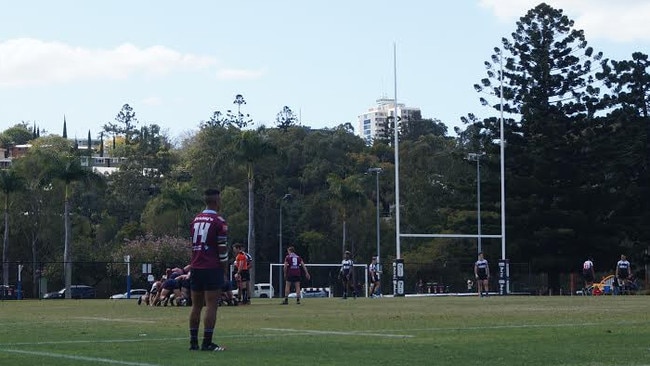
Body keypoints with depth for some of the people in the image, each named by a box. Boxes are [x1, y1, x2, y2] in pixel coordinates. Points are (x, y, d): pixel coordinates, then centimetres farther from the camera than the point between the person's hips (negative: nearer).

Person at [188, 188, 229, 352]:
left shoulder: (195, 220, 12)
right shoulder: (218, 221, -8)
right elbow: (223, 250, -9)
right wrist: (224, 273, -1)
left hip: (196, 268, 6)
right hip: (212, 269, -6)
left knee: (196, 306, 10)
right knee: (211, 306, -4)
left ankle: (193, 342, 12)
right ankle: (207, 343, -7)